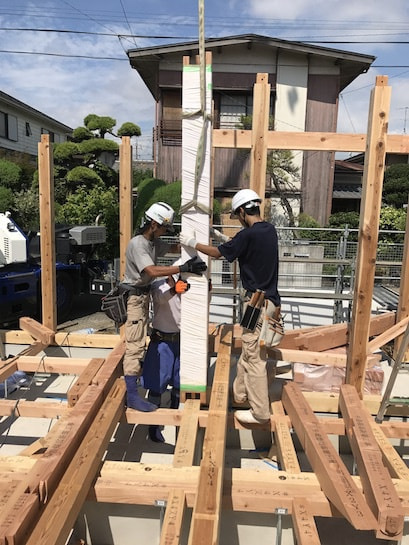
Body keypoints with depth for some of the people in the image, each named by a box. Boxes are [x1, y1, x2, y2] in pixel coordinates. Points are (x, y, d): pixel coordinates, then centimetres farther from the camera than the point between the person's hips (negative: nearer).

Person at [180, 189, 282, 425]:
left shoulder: (249, 234, -19)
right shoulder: (269, 229, 7)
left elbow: (218, 253, -6)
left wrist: (193, 243, 8)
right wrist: (222, 237, 24)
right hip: (269, 298, 9)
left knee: (254, 357, 0)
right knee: (249, 351, 21)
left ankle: (260, 412, 11)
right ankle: (240, 393, 36)